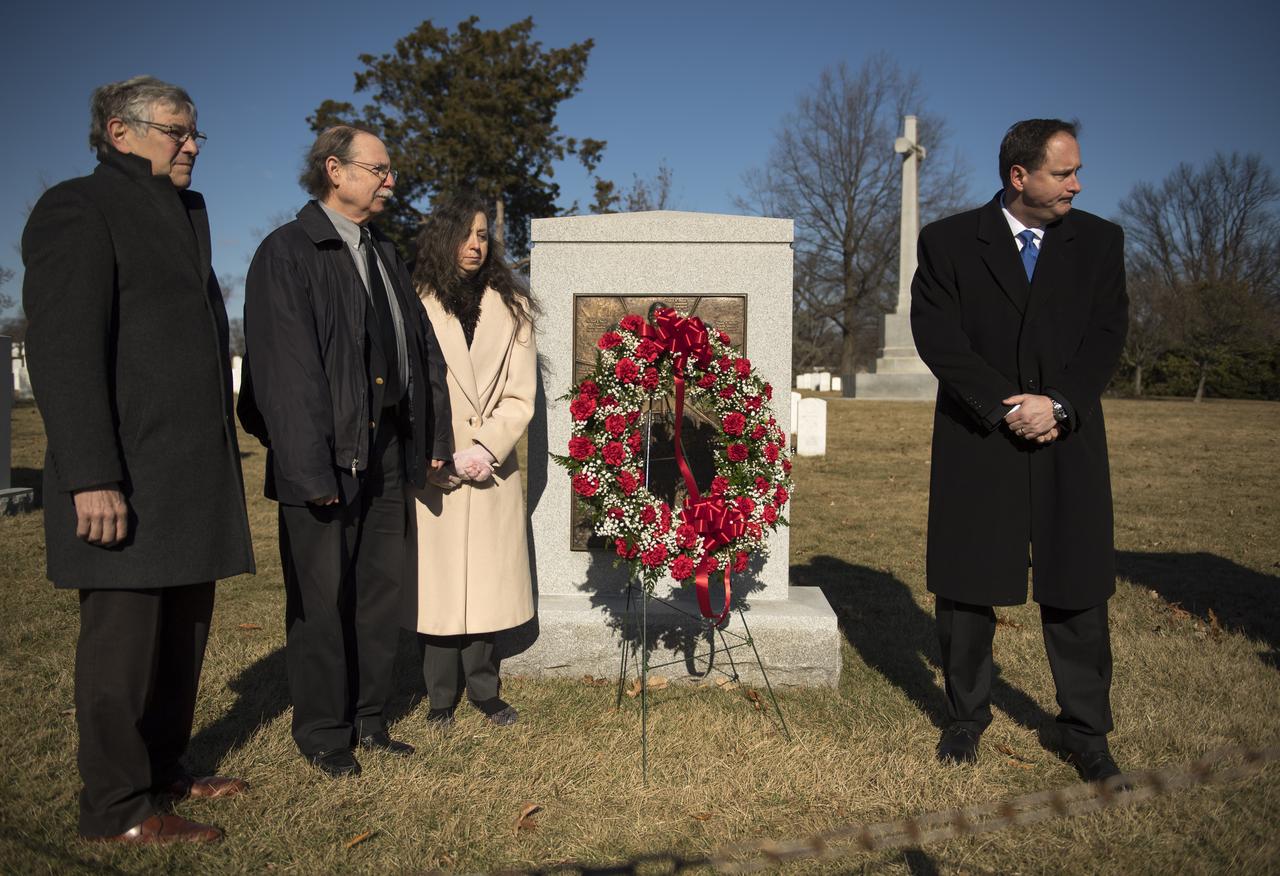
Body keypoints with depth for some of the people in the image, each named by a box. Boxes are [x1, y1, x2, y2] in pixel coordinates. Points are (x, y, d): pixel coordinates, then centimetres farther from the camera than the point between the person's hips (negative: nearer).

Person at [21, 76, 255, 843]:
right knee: (126, 637, 1)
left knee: (183, 632, 15)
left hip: (193, 473, 8)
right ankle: (118, 808, 14)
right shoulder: (78, 209, -7)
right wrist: (91, 479, -21)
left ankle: (164, 771, 28)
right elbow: (63, 351, -15)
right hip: (129, 478, -8)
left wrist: (222, 456, 14)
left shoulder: (186, 213, 18)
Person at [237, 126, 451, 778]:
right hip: (327, 455, -7)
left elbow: (421, 350, 16)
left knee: (380, 589, 14)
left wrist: (432, 438, 10)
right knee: (322, 597, 4)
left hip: (388, 453, 7)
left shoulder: (384, 255, 16)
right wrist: (311, 468, -21)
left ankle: (368, 719, 28)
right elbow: (286, 368, -15)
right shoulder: (287, 252, -7)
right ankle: (322, 733, 20)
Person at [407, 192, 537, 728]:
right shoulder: (415, 305, 0)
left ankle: (483, 689, 15)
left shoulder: (511, 308, 9)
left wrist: (484, 451, -9)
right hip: (432, 475, -2)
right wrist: (437, 461, -10)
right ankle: (442, 694, 12)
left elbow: (520, 396, 4)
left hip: (492, 471, 2)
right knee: (438, 581, 1)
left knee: (487, 578, 5)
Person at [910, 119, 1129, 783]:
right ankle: (966, 716, 25)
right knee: (965, 588, 7)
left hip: (1068, 445, 2)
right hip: (976, 445, -1)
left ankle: (1085, 733, 20)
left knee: (1076, 591, 5)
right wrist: (1005, 408, -14)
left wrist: (1058, 404, -14)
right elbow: (936, 336, -8)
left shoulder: (1099, 241, 9)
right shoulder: (947, 242, 1)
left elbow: (1107, 335, 1)